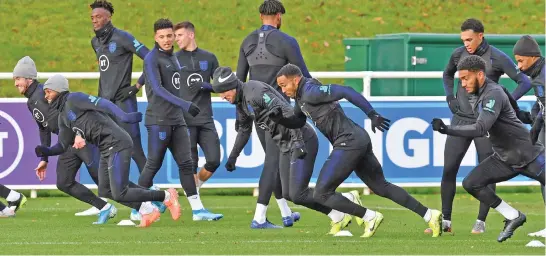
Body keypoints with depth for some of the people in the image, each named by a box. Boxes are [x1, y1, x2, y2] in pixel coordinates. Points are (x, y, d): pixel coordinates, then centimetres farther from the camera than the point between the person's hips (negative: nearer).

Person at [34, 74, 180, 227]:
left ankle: (166, 196, -2)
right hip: (106, 150, 10)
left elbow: (102, 104, -20)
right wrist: (44, 151, 4)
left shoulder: (74, 100, -9)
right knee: (105, 191, 12)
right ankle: (147, 211, 16)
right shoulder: (63, 116, 19)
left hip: (117, 144, -10)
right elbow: (63, 145, 22)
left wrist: (123, 117, -33)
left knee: (120, 194, -13)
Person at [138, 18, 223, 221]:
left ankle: (197, 209, 2)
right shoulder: (152, 59, -9)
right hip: (158, 120, -7)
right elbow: (158, 89, -20)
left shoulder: (173, 58, 17)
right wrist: (185, 105, -27)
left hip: (177, 120, 7)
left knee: (186, 164, 3)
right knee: (154, 164, -3)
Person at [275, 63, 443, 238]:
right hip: (358, 141, 10)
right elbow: (297, 122, 30)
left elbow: (345, 91, -20)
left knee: (321, 194, -7)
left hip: (349, 143, -10)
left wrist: (372, 115, -22)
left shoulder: (311, 92, -13)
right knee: (381, 187, 17)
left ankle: (370, 217, -4)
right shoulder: (301, 96, 17)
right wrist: (280, 119, 9)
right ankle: (429, 215, 15)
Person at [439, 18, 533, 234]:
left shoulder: (497, 58, -11)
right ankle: (445, 220, 6)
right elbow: (448, 74, 24)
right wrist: (450, 97, 9)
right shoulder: (459, 54, 3)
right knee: (449, 169, 0)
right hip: (461, 119, 4)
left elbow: (524, 82, -11)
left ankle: (481, 221, 8)